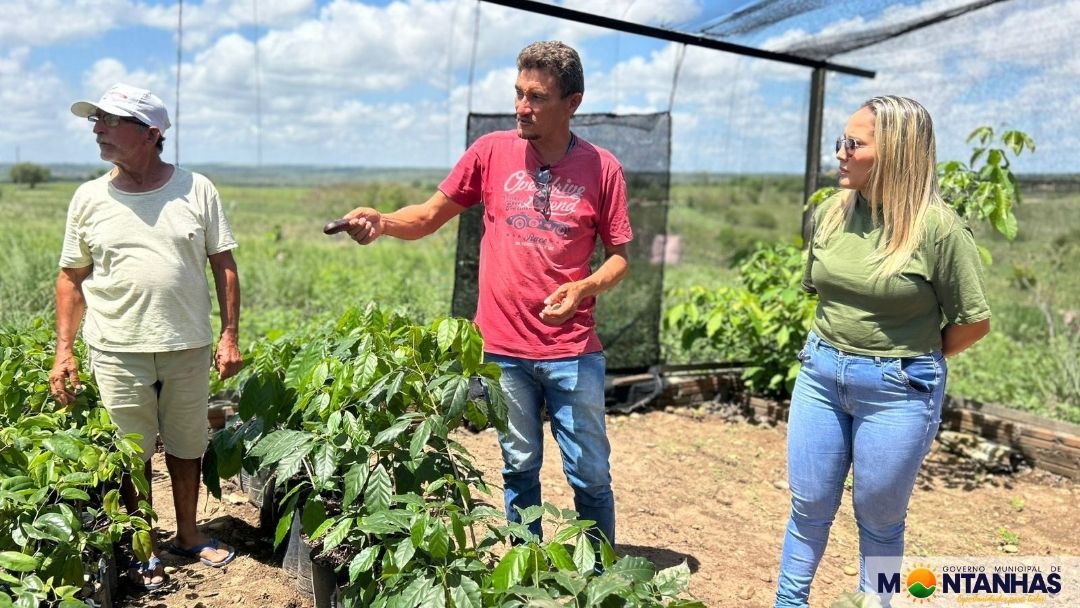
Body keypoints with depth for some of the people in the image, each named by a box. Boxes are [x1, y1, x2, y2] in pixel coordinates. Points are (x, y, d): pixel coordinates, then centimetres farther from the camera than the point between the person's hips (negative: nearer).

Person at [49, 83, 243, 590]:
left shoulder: (196, 190, -1)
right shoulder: (90, 198, 2)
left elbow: (224, 266, 2)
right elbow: (71, 278, 8)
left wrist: (230, 337, -4)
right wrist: (63, 350, 1)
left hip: (188, 347, 0)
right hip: (118, 352, 0)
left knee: (187, 446, 14)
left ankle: (187, 533, 33)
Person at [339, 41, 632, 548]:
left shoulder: (602, 168, -2)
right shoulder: (492, 152, 1)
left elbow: (618, 256, 3)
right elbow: (430, 216, 7)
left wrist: (584, 287, -17)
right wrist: (381, 222, -13)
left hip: (573, 351, -1)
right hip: (503, 347, 1)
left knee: (591, 476, 6)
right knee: (519, 469, 14)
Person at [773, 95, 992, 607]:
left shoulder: (937, 227, -16)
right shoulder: (830, 214, -1)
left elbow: (973, 322, -8)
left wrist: (910, 358, 0)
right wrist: (833, 347, 9)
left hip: (896, 390, -4)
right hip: (821, 373, 5)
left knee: (878, 517, 13)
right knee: (809, 505, 15)